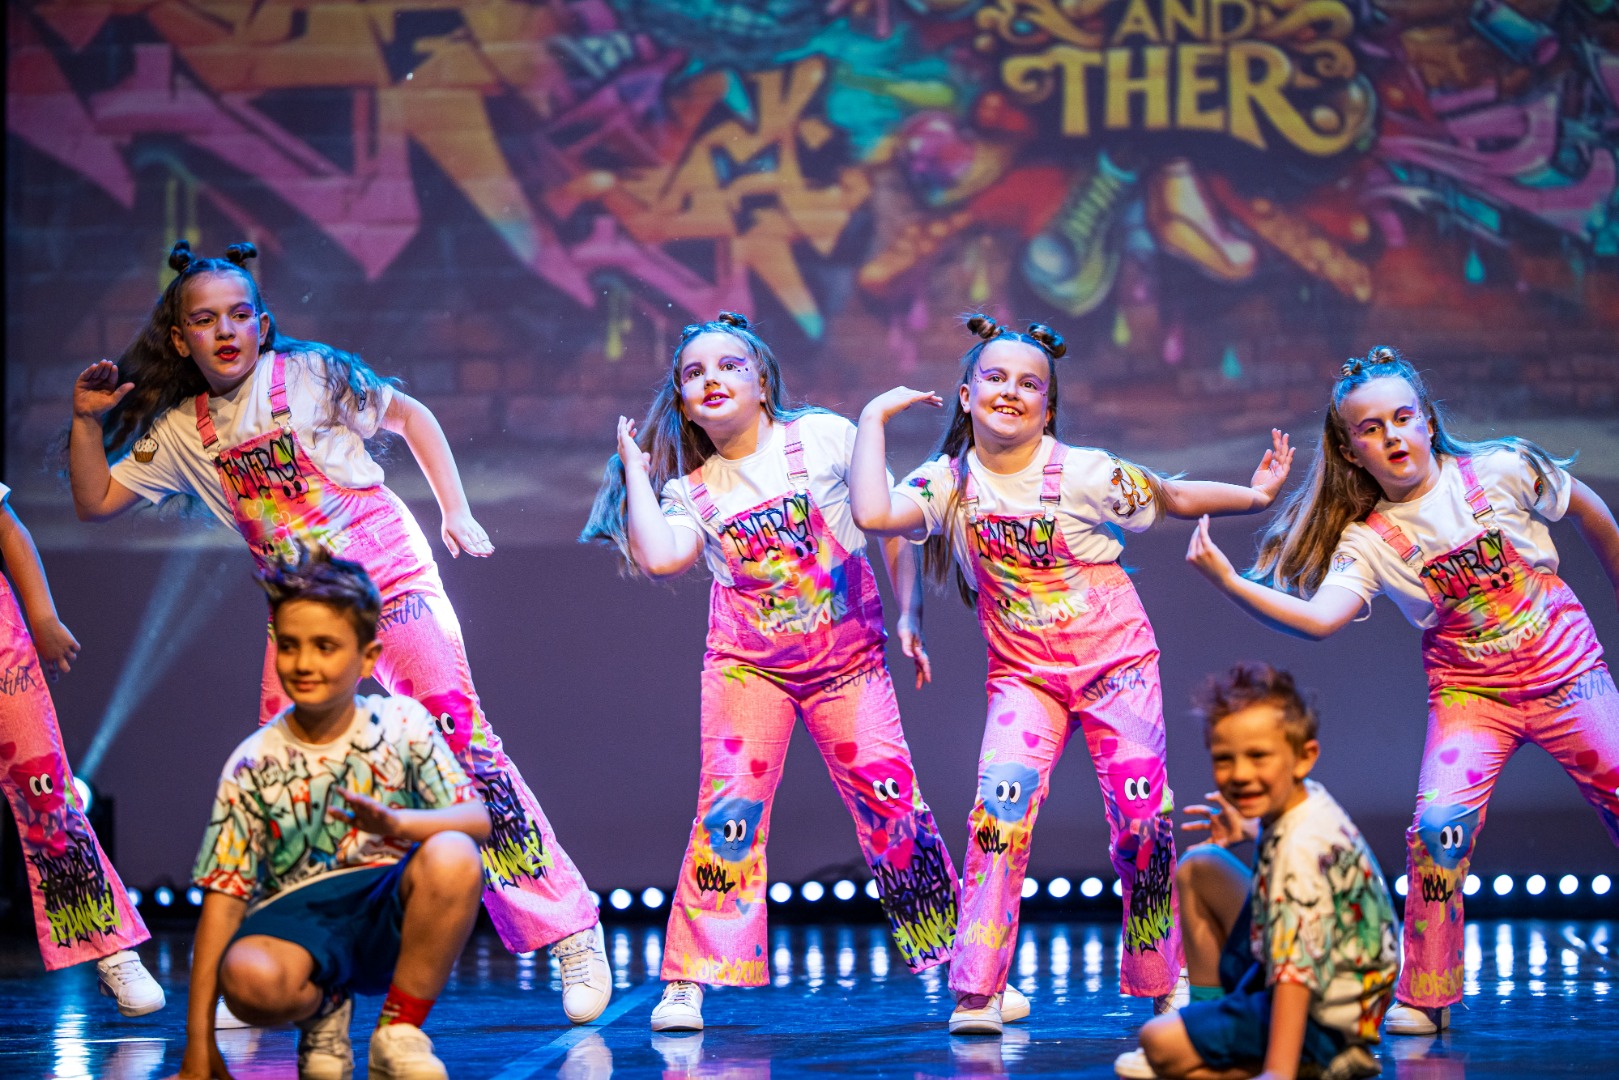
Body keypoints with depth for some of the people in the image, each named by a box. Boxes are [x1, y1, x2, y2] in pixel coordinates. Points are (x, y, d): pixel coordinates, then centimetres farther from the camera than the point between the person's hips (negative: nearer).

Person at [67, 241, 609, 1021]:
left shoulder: (306, 374, -4)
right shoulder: (181, 430, 7)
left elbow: (409, 415, 5)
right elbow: (96, 502, 12)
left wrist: (456, 512, -2)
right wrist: (88, 420, -1)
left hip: (393, 584, -5)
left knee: (461, 742, -15)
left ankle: (572, 934, -14)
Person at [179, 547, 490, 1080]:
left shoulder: (402, 724, 0)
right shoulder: (253, 764, -1)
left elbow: (477, 818, -10)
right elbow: (222, 896, -3)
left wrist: (398, 824, -34)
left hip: (391, 915, 0)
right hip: (298, 919, 0)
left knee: (451, 857, -33)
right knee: (247, 979, -36)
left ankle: (399, 1032, -13)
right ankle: (322, 1007, 3)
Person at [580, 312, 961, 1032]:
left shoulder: (824, 437, 1)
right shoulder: (690, 491, 4)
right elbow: (660, 557, -16)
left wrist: (909, 615, 0)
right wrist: (634, 467, -5)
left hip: (849, 660, -1)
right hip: (747, 666, 1)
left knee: (891, 805, -6)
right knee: (729, 807, -12)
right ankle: (687, 981, -7)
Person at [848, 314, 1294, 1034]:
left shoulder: (1084, 473, -9)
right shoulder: (951, 481, -5)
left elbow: (1173, 498, 3)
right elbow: (873, 514, -22)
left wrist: (1255, 495, -4)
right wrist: (874, 419, -14)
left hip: (1116, 657, -1)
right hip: (1023, 671, 1)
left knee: (1140, 814, -5)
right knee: (1002, 803, -20)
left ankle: (1164, 982, 15)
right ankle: (976, 991, -18)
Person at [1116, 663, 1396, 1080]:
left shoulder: (1302, 851, -31)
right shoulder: (1307, 800, -2)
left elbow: (1296, 969, -37)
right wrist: (1247, 831, 30)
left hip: (1323, 1025, -10)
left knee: (1160, 1044, -18)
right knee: (1197, 868, 16)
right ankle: (1212, 1014, 20)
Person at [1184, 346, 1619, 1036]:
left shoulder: (1501, 470, -8)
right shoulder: (1368, 540, -8)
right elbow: (1318, 617, -24)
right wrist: (1226, 580, -36)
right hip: (1469, 691, 0)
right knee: (1439, 823, -19)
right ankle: (1425, 997, -6)